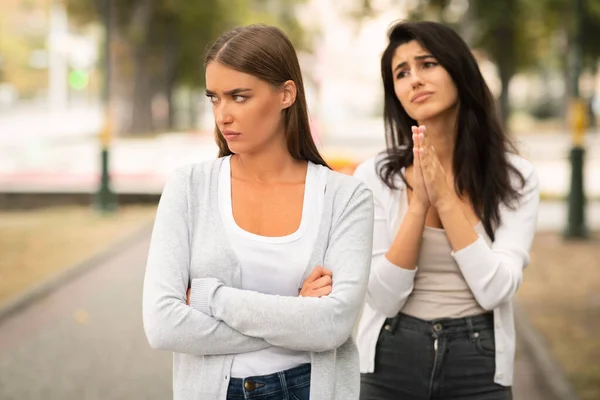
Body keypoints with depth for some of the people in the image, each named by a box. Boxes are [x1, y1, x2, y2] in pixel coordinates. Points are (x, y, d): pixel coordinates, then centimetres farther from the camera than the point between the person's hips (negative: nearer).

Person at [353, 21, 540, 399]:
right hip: (390, 363, 0)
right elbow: (382, 298, -11)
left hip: (479, 367, 0)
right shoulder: (375, 176, -7)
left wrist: (445, 198, -19)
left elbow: (494, 291, -14)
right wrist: (419, 204, -20)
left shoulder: (516, 176, -5)